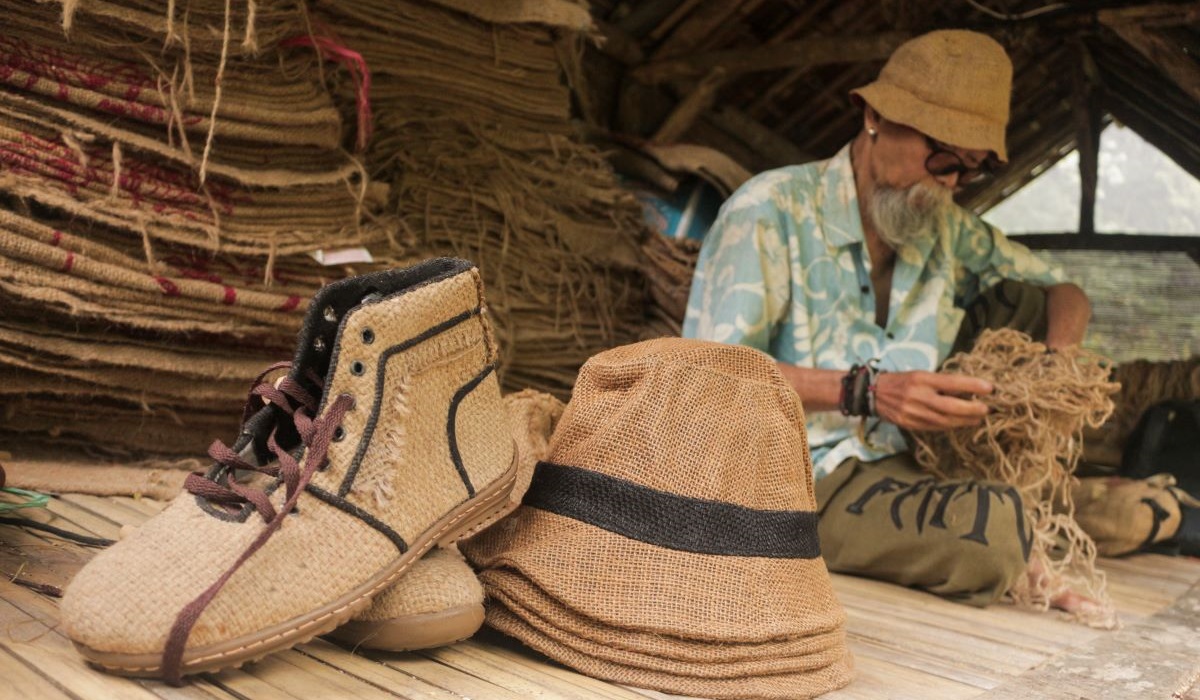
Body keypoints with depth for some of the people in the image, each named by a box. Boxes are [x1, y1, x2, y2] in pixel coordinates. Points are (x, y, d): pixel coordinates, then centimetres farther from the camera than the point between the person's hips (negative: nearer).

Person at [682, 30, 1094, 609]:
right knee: (994, 528, -32)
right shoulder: (771, 210, -12)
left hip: (906, 459, 7)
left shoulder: (946, 228, 8)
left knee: (1023, 299, 1)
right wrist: (864, 391, -31)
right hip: (807, 483, -7)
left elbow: (1064, 292, 19)